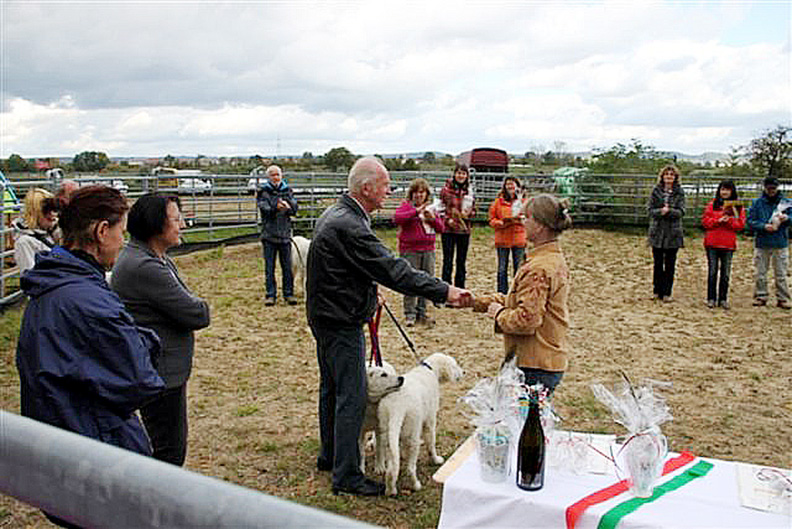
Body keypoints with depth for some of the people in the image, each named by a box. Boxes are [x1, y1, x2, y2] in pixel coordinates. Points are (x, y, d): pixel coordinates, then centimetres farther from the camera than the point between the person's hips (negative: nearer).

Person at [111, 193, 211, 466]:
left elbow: (180, 303, 11)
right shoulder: (145, 267, -25)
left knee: (172, 446, 23)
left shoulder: (155, 258, 9)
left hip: (165, 370, 11)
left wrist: (191, 304, -10)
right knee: (169, 452, 2)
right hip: (161, 373, -11)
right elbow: (197, 315, -23)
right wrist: (200, 306, -2)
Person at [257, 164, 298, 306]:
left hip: (285, 234, 2)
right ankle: (270, 295, 11)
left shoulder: (287, 190, 9)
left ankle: (289, 293, 14)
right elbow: (265, 209, -12)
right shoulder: (262, 192, 2)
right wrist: (276, 207, -32)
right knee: (269, 267, 3)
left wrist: (287, 204, -23)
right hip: (269, 235, -2)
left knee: (287, 266, 5)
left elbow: (294, 209, -1)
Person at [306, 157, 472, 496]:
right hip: (341, 322, -11)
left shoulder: (334, 214, 9)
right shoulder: (349, 226, -25)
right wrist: (445, 292, -24)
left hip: (325, 316, 11)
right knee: (352, 396, -1)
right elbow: (394, 271, -27)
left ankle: (329, 455, 37)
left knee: (332, 389, 21)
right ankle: (346, 475, 10)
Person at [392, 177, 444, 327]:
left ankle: (421, 313, 19)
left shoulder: (430, 207, 16)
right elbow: (396, 218, -19)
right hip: (410, 250, -5)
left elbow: (440, 228, 14)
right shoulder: (407, 205, 0)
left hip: (428, 250, 5)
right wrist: (417, 211, -23)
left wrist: (432, 218, -6)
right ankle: (410, 314, 6)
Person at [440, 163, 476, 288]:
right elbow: (440, 207, 0)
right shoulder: (446, 189, -2)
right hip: (448, 230, -3)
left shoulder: (469, 191, 7)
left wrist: (468, 213, -10)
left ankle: (460, 290, 21)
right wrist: (448, 220, -12)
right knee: (448, 261, 0)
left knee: (461, 262, 11)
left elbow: (474, 210, 11)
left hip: (464, 230, 3)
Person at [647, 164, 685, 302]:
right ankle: (658, 291, 17)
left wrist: (669, 211, -24)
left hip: (673, 233, 0)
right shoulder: (656, 191, 3)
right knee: (658, 263, 7)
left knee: (670, 264, 4)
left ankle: (667, 292, 12)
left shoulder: (679, 192, 2)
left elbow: (681, 212, -5)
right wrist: (660, 211, -21)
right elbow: (650, 209, -2)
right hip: (657, 232, 1)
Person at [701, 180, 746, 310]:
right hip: (712, 243, -1)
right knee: (712, 272, 4)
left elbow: (740, 224, 0)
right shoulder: (712, 204, 4)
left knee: (726, 273, 6)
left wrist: (728, 220, -15)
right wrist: (718, 220, -15)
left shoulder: (738, 207, 6)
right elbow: (705, 221, -1)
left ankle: (723, 299, 14)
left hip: (728, 244, 1)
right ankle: (711, 298, 11)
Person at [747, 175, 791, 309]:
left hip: (780, 243, 0)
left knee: (781, 273, 3)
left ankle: (783, 298, 11)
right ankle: (760, 296, 14)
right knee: (760, 273, 4)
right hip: (761, 243, 0)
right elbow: (750, 221, 1)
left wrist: (786, 218, -17)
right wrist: (764, 226, -17)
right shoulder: (757, 202, 5)